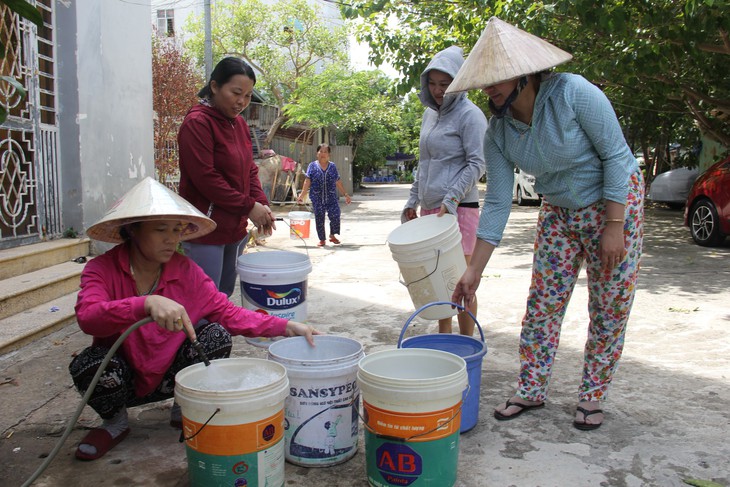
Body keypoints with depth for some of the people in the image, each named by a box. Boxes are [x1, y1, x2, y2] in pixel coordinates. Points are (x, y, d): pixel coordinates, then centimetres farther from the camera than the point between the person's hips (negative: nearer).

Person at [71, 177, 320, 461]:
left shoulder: (186, 271, -9)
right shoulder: (102, 269, -17)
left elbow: (228, 313, -10)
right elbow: (87, 317, -36)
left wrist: (286, 327, -21)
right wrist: (148, 304, -53)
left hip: (170, 377, 2)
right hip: (123, 380, -2)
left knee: (216, 335, -22)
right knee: (88, 364, -33)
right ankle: (115, 422, 1)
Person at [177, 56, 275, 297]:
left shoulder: (239, 123, 13)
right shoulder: (197, 123, -13)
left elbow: (249, 170, 16)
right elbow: (205, 178, -18)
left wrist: (261, 203, -1)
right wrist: (248, 206, -14)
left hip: (235, 228, 8)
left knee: (226, 294, 16)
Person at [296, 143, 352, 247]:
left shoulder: (332, 166, 10)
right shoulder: (312, 166, 5)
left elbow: (338, 182, 13)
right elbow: (307, 181, 1)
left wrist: (345, 195, 11)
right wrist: (302, 195, -8)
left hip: (331, 197, 1)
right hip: (317, 198, -1)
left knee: (335, 216, -12)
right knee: (319, 218, 3)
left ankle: (332, 235, 11)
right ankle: (322, 239, 18)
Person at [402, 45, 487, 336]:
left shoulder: (470, 115, -6)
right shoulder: (430, 115, 17)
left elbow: (477, 164, -12)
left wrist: (450, 198, -21)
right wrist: (413, 200, 18)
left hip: (459, 209, -8)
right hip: (430, 209, 8)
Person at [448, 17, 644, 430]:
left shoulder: (573, 93, -25)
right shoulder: (498, 133, -11)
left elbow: (616, 156, -19)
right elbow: (497, 203, -9)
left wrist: (614, 227, -22)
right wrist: (474, 271, -11)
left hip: (615, 202, -4)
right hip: (559, 212, 5)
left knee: (610, 309, 3)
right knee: (542, 303, 3)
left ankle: (593, 397, 18)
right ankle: (531, 391, 17)